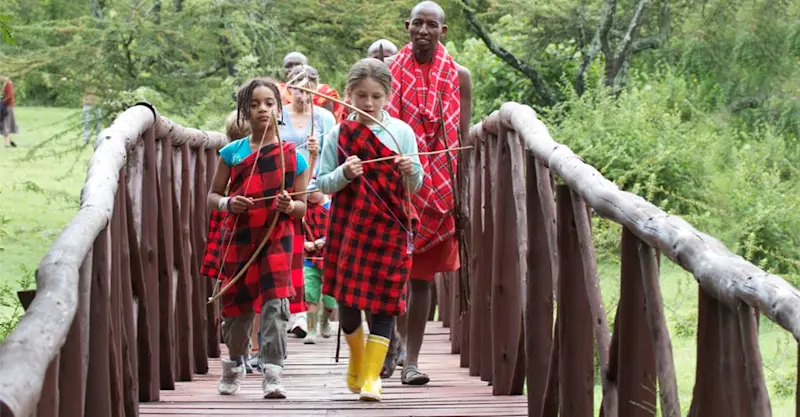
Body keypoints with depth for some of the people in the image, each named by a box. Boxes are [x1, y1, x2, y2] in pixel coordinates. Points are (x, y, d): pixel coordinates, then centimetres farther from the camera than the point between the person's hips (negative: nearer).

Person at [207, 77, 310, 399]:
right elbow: (212, 196, 10)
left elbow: (302, 206, 6)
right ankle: (234, 365, 35)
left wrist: (290, 207, -17)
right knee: (236, 306, 11)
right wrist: (228, 204, -12)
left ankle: (272, 372, -13)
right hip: (238, 237, 2)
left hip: (277, 239, -1)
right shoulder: (232, 153, 3)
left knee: (275, 303, -14)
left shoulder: (293, 156, 1)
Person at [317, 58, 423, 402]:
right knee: (347, 299, 3)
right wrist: (344, 174, -17)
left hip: (389, 227, -1)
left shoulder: (402, 132, 1)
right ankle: (356, 359, 31)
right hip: (348, 227, 1)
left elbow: (414, 186, 5)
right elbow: (322, 183, 2)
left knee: (383, 302, -3)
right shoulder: (338, 135, 1)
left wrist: (411, 171, -17)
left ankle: (371, 377, 2)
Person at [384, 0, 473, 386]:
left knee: (422, 275, 3)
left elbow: (464, 139, 5)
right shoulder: (388, 70, 3)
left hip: (437, 186, 0)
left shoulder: (458, 76, 4)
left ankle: (411, 360, 5)